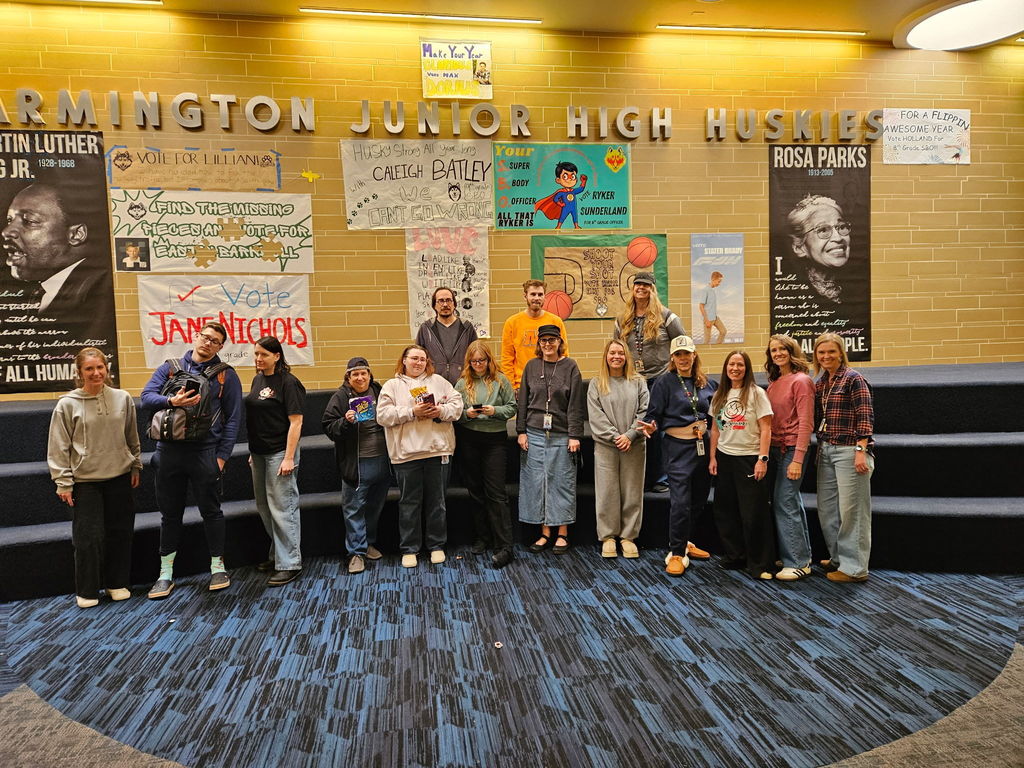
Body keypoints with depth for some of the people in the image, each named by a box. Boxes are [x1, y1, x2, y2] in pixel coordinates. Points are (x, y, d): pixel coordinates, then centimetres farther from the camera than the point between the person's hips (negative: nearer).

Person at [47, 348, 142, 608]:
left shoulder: (123, 399, 0)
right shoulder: (67, 404, -7)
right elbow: (59, 447, -3)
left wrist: (136, 466, 13)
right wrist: (63, 482, -5)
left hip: (119, 478, 3)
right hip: (85, 481, -3)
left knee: (120, 532, 9)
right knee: (88, 537, 0)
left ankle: (117, 583, 25)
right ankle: (86, 591, 16)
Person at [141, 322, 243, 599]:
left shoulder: (225, 375, 2)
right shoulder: (170, 367, 9)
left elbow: (233, 418, 0)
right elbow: (147, 396, 1)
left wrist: (222, 455, -6)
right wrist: (172, 401, -19)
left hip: (205, 453, -2)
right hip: (169, 451, 3)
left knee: (211, 511, 6)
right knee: (170, 513, 11)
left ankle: (218, 567, 20)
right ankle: (166, 573, 22)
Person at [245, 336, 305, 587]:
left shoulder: (288, 382, -12)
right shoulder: (257, 380, 11)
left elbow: (296, 421, -15)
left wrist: (289, 458, -19)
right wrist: (253, 451, 16)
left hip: (279, 453, -8)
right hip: (259, 453, 8)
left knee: (282, 508, -4)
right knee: (265, 508, 16)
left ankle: (290, 564, 5)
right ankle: (278, 555, 30)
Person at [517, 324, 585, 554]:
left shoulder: (570, 366, 0)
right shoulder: (531, 366, 7)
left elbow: (576, 404, -3)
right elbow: (523, 401, 8)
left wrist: (574, 435, -8)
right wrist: (521, 431, 2)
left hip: (561, 434, -2)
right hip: (534, 434, 3)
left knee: (562, 482, 3)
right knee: (536, 482, 4)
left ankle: (562, 534, 14)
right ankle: (545, 533, 16)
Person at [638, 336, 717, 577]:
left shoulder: (707, 384, 9)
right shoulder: (665, 383, -4)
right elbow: (654, 415, -6)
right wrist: (651, 426, -25)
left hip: (703, 445, 5)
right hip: (678, 446, -5)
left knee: (699, 499, 13)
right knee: (680, 501, -9)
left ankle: (682, 541, 33)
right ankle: (676, 554, 4)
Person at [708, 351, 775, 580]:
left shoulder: (756, 393, -6)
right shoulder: (719, 396, 9)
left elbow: (766, 429, -9)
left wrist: (762, 459, -15)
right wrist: (712, 457, 8)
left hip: (749, 458, -5)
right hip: (724, 458, 5)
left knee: (753, 514, -3)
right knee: (726, 510, 10)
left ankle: (760, 565, 7)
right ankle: (734, 556, 25)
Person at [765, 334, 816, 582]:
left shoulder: (801, 381, -10)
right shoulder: (774, 383, 12)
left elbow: (805, 423, -15)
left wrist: (797, 459, -19)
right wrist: (765, 453, 7)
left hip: (792, 449, -8)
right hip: (775, 449, 8)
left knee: (785, 503, -7)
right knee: (792, 502, 13)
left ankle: (797, 563, 3)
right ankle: (803, 555, 24)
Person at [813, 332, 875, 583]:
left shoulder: (853, 379, -7)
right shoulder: (820, 383, 13)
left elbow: (865, 417, -13)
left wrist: (861, 450, -20)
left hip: (849, 450, -8)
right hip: (826, 450, 8)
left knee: (851, 510, -2)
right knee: (826, 508, 13)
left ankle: (854, 567, 7)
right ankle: (838, 558, 28)